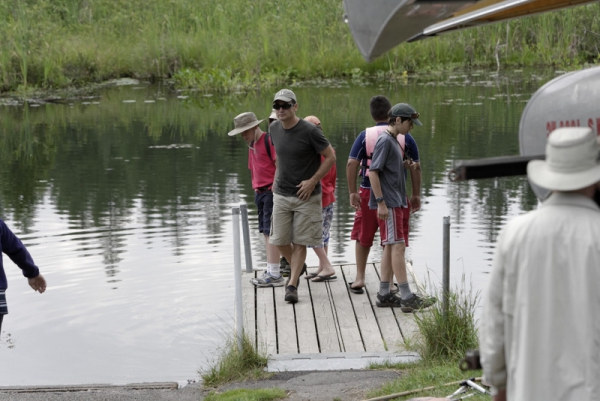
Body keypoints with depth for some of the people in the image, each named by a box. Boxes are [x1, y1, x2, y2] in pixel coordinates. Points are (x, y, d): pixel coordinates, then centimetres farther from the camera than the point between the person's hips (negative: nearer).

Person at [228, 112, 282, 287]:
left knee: (271, 232, -10)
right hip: (260, 192, 9)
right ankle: (270, 271, 16)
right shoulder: (252, 145, 17)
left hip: (271, 192, -9)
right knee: (266, 232, 11)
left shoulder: (269, 140, -12)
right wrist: (256, 187, 13)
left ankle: (275, 275, -9)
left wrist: (274, 187, -19)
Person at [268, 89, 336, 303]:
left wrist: (313, 181, -14)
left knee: (300, 242, 0)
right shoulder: (274, 128, 2)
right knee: (279, 240, 6)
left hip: (306, 195, -5)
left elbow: (330, 157, -10)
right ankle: (297, 268, 35)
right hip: (281, 194, 5)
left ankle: (292, 285, 8)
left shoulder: (309, 131, -16)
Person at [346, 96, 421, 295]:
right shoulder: (405, 137, -2)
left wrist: (352, 192, -5)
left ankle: (359, 279, 17)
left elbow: (351, 164, -9)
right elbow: (415, 167, -2)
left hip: (369, 192, 0)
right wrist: (416, 195, 5)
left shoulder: (365, 136, -3)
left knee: (363, 237, 16)